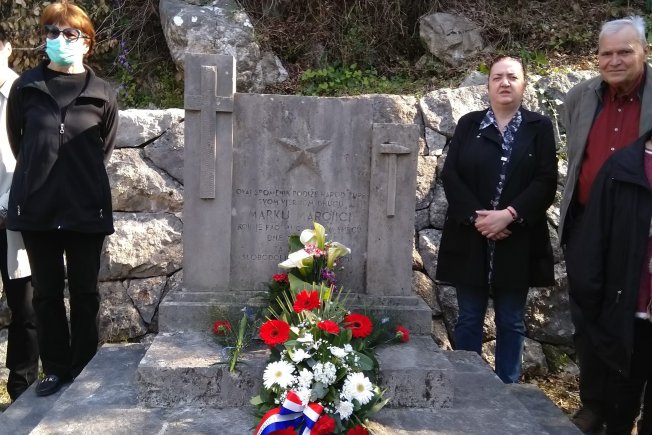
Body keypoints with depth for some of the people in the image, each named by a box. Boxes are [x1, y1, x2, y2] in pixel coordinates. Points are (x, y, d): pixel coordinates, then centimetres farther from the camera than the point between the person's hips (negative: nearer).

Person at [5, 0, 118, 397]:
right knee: (47, 291, 9)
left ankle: (83, 367, 23)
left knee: (84, 291, 9)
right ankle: (56, 367, 22)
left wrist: (85, 182, 11)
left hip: (86, 208, -1)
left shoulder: (102, 94, 0)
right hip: (36, 206, 1)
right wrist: (38, 177, 14)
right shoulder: (26, 87, 3)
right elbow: (16, 141, 13)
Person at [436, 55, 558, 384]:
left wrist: (509, 215, -17)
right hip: (470, 238, 1)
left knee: (511, 321, 9)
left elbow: (546, 182, -4)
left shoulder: (539, 127, 5)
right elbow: (450, 176, -1)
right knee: (469, 319, 8)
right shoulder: (468, 124, 7)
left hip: (517, 240, 0)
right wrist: (475, 216, -14)